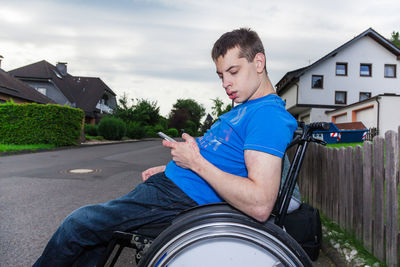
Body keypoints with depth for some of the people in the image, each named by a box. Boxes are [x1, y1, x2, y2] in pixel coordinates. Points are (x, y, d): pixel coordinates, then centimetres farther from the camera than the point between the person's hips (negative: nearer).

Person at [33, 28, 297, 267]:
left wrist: (195, 162, -22)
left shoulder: (269, 114, -18)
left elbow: (260, 205, -28)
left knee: (76, 225, -1)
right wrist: (168, 168, 16)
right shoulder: (244, 109, 14)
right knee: (96, 229, 20)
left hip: (180, 198, -10)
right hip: (169, 182, 10)